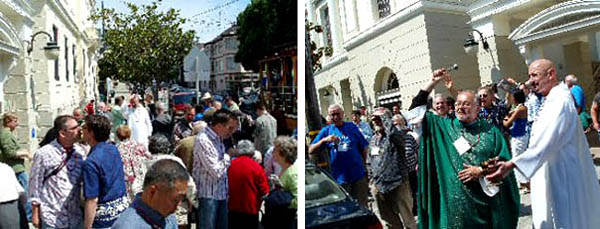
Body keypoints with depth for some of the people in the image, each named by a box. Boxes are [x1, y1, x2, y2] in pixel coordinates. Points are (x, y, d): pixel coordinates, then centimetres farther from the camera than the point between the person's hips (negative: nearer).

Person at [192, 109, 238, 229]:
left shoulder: (218, 139, 9)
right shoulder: (203, 140, -18)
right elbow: (216, 171, -21)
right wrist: (228, 157, -6)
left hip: (221, 193, 8)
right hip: (207, 195, -8)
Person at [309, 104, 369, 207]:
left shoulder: (352, 127, 4)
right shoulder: (326, 131, 3)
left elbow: (364, 148, 9)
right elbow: (310, 150, -4)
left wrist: (364, 166, 4)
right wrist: (324, 140, -18)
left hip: (358, 175, 0)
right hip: (339, 177, 0)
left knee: (361, 206, 10)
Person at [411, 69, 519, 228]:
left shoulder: (490, 131, 4)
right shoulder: (443, 126, 4)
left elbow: (504, 160, 3)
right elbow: (416, 110, -1)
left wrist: (481, 170, -11)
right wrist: (433, 83, -6)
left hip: (486, 198, 1)